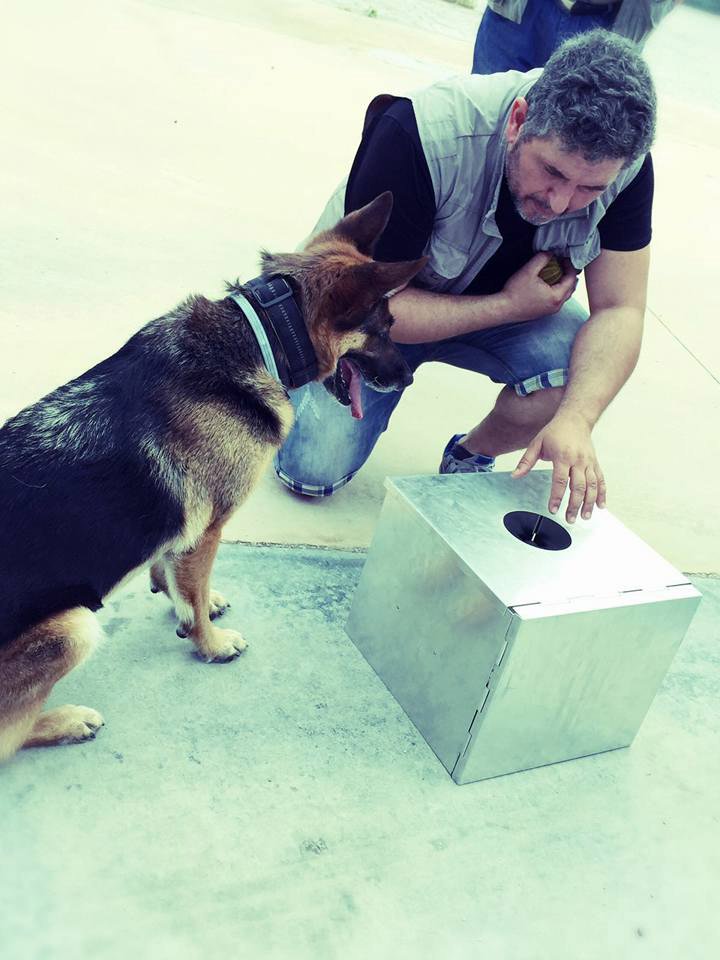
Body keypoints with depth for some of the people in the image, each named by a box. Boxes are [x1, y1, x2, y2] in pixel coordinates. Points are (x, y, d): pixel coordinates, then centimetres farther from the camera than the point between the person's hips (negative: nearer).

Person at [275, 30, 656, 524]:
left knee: (589, 366, -27)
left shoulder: (623, 162, -21)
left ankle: (469, 458, 3)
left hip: (500, 305, 4)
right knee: (314, 473, -15)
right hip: (378, 308, -3)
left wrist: (575, 420, -40)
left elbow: (620, 312, -21)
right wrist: (509, 305, -28)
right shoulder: (419, 136, -33)